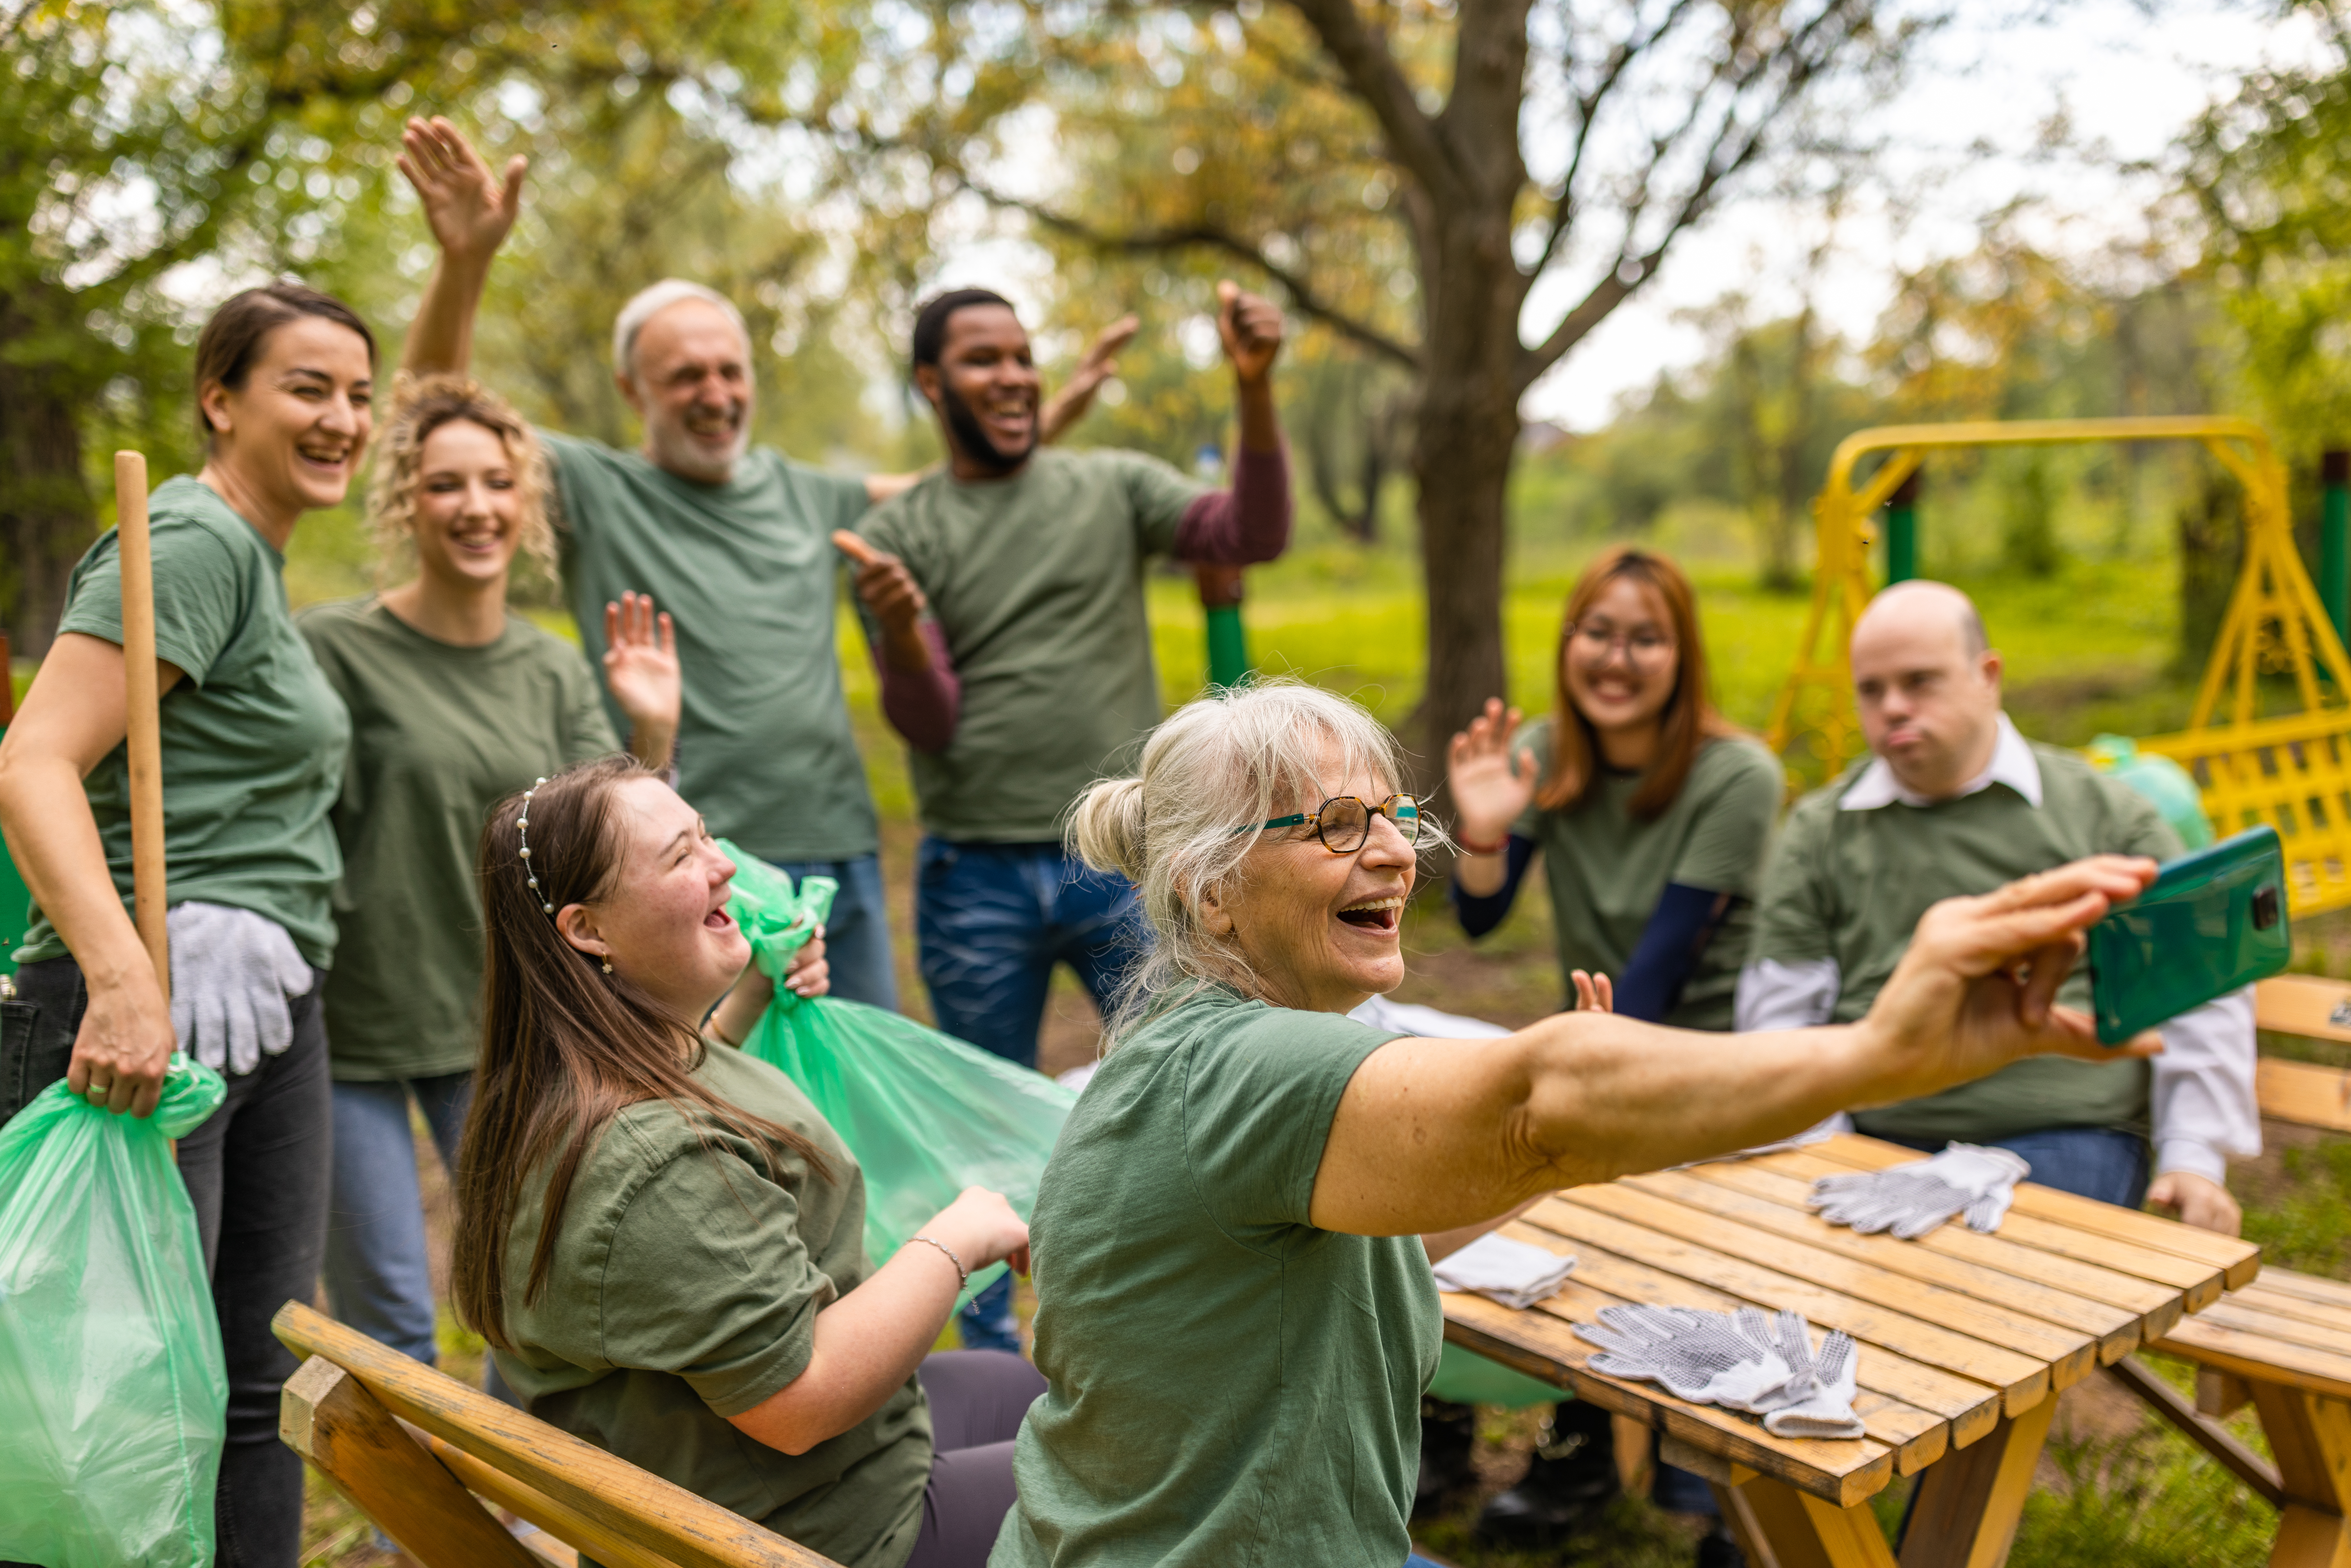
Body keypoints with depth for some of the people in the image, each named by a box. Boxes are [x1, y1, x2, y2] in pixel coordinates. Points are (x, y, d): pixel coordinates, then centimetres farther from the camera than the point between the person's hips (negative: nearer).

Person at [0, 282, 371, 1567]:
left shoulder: (261, 559, 18)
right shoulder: (192, 543, -10)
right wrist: (122, 977, -32)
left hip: (270, 1010, 9)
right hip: (152, 1014, -9)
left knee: (263, 1385, 13)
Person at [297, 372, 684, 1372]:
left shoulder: (555, 671, 4)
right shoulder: (333, 649, -11)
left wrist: (654, 736, -14)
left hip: (499, 1025, 4)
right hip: (347, 1029, -4)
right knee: (390, 1328, 3)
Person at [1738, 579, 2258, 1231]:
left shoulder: (2104, 810, 12)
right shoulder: (1819, 830, 15)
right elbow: (1780, 1012, 11)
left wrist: (2194, 1159, 2)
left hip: (2063, 1134, -1)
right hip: (1874, 1138, 1)